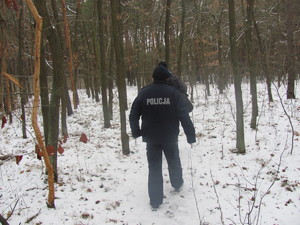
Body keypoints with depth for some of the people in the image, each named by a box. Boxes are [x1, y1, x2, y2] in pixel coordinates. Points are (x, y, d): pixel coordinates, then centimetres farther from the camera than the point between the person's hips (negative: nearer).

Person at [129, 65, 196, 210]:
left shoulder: (143, 93, -3)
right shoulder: (174, 93, -9)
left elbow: (133, 115, 0)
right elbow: (184, 116, -13)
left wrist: (136, 132, 13)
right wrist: (191, 136, -7)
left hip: (151, 138, 1)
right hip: (170, 137, 0)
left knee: (154, 168, 8)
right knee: (173, 161, 24)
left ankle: (155, 201, 11)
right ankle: (177, 184, 48)